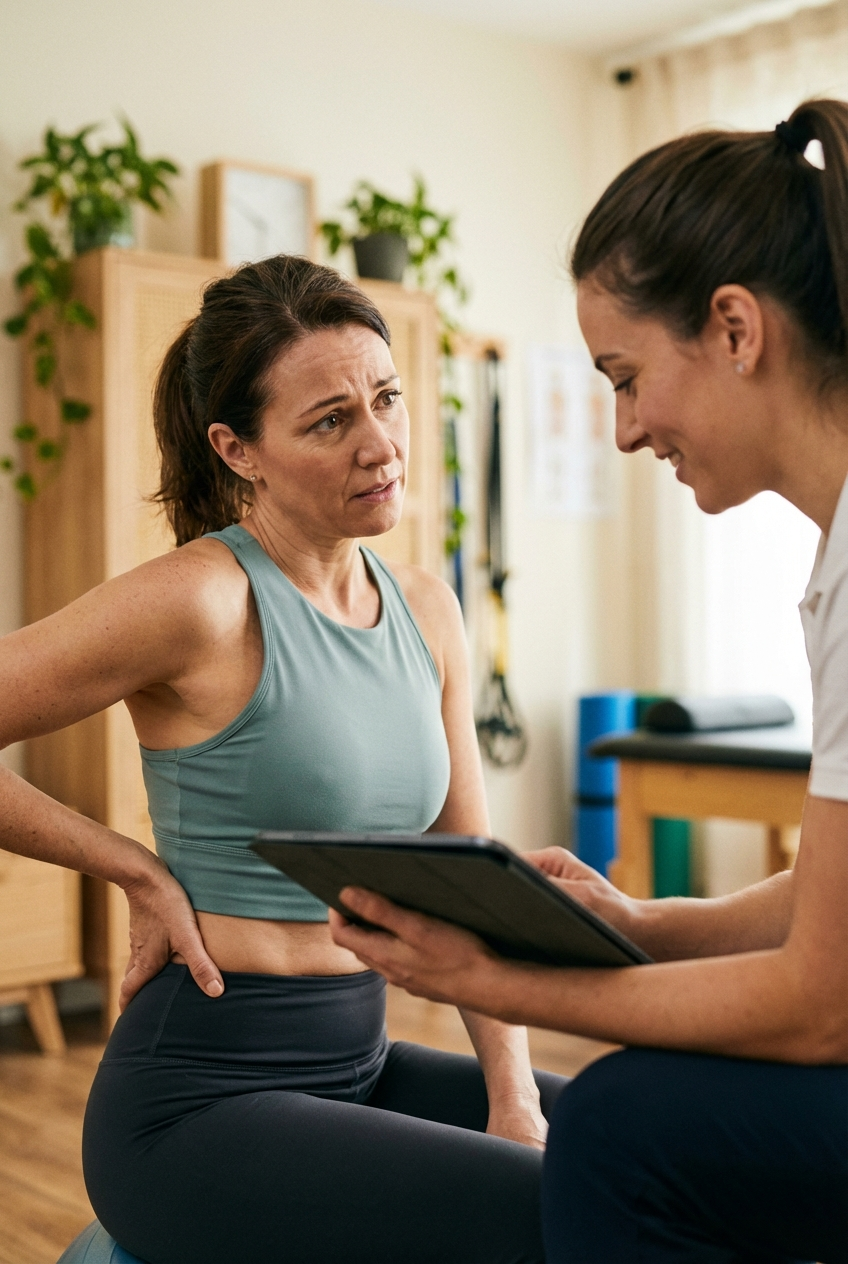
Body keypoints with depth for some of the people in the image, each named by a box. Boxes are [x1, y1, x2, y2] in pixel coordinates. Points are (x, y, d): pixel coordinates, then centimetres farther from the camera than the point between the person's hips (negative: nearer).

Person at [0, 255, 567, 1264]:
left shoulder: (427, 612, 7)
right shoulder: (199, 600, -15)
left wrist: (512, 1094, -3)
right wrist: (143, 876, -10)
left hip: (358, 1061, 7)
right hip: (201, 1095, -7)